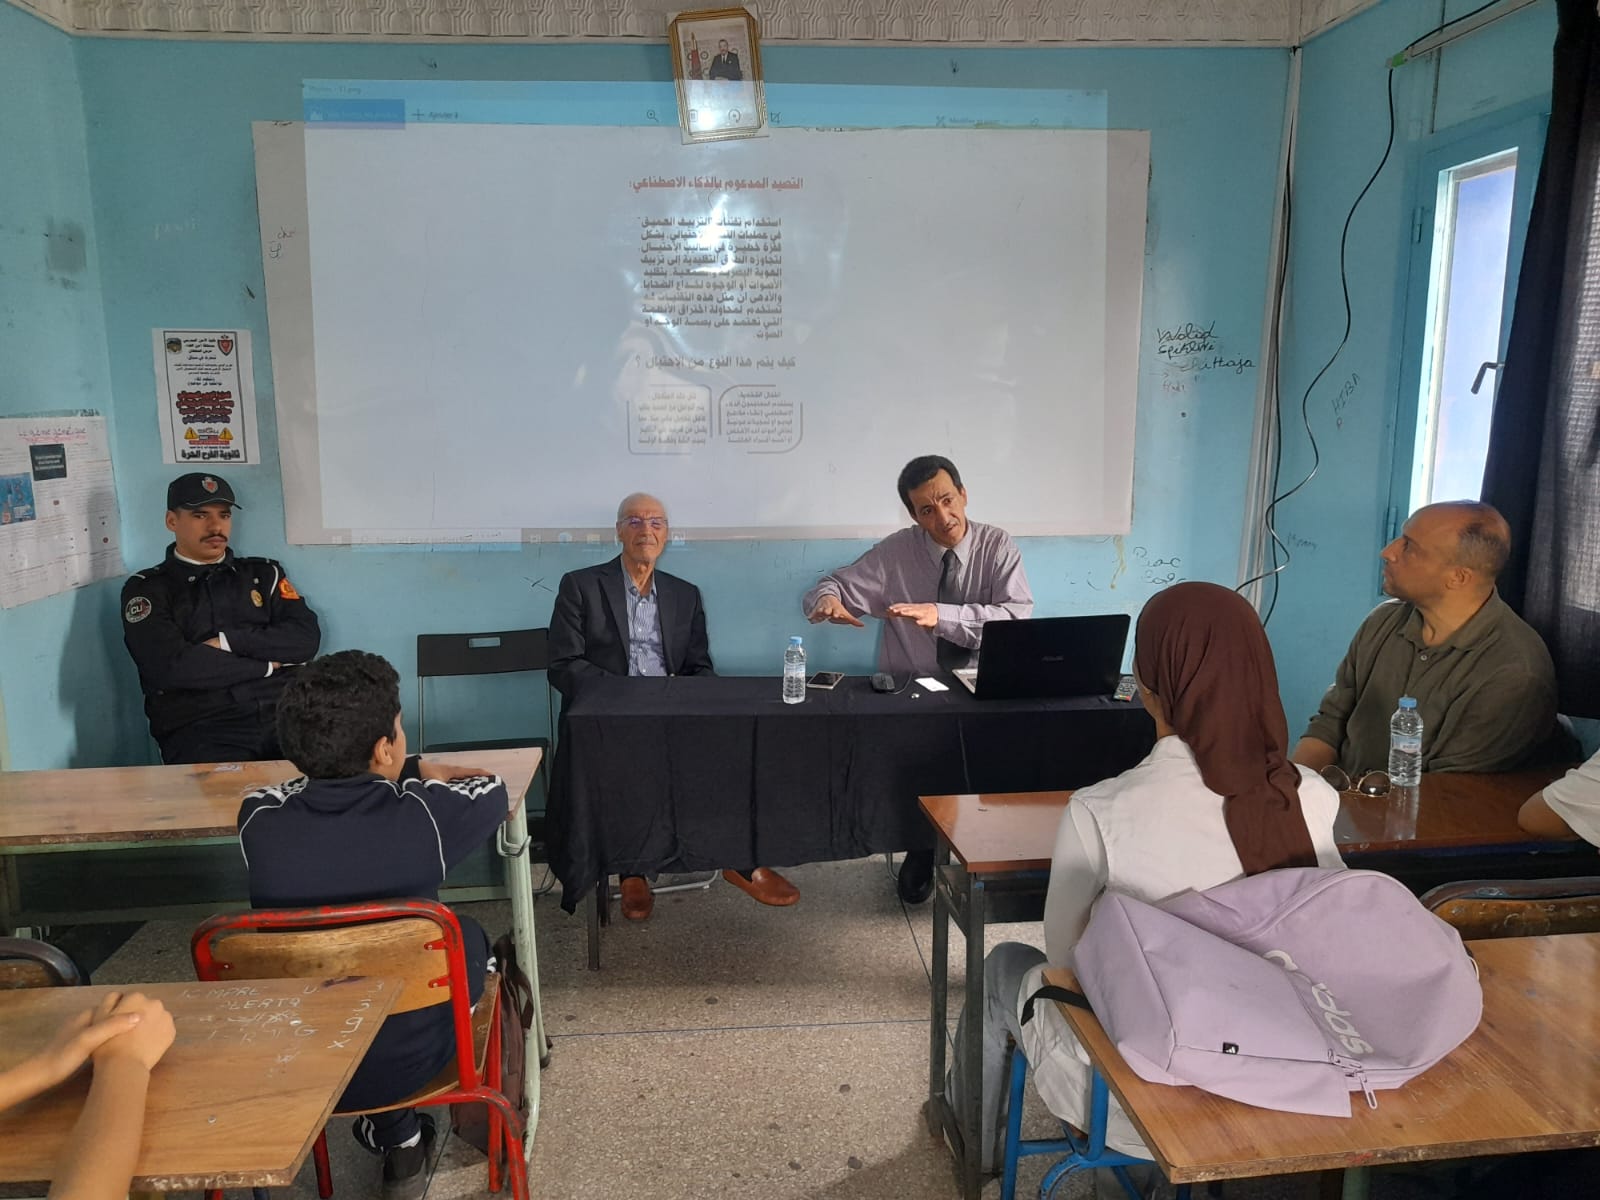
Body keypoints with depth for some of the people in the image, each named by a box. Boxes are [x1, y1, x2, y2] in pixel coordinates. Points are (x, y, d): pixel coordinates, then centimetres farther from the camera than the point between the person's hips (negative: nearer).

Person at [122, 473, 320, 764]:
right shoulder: (147, 589, 9)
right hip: (200, 731, -2)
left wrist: (228, 641, -5)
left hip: (283, 716, 2)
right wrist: (266, 664, 0)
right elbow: (172, 666, -7)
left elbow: (305, 638, 5)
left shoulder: (264, 573, 19)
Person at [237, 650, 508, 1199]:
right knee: (469, 936, 24)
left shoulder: (258, 820, -14)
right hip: (409, 1059, -2)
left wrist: (413, 773, 19)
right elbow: (493, 789, 3)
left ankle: (399, 1140, 40)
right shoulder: (423, 815, -21)